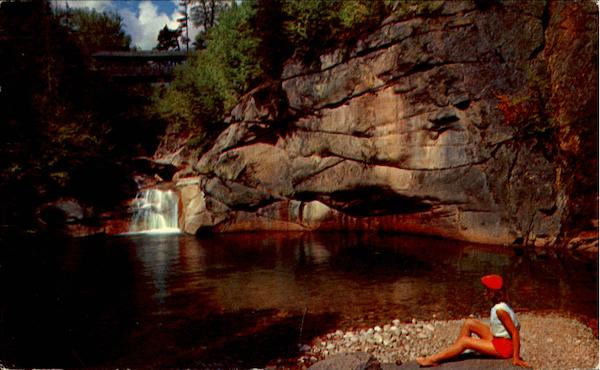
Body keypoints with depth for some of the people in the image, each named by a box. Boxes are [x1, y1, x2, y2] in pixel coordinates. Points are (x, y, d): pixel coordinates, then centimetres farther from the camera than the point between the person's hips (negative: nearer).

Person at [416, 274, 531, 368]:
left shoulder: (500, 310, -25)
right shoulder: (499, 306, 3)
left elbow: (515, 333, -26)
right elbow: (516, 326, 11)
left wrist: (516, 357, -25)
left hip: (504, 347, -9)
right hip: (497, 339, 9)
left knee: (464, 341, -13)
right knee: (469, 323, 4)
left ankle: (433, 360, -5)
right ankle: (452, 354, 6)